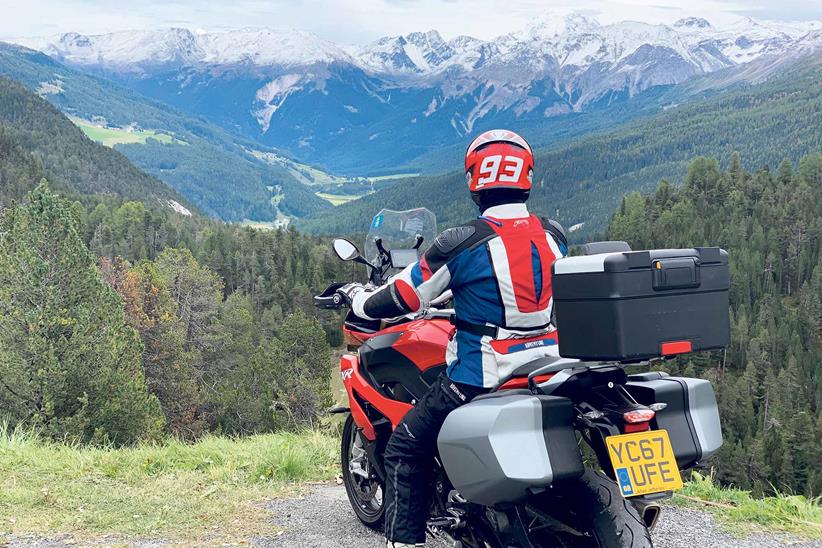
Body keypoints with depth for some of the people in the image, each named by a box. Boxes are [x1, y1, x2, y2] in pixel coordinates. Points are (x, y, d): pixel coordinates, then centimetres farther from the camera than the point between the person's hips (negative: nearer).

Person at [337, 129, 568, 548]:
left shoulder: (461, 244, -15)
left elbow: (396, 301, -6)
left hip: (482, 379, -6)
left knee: (404, 449, 10)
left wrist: (357, 297, 15)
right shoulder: (555, 235, 2)